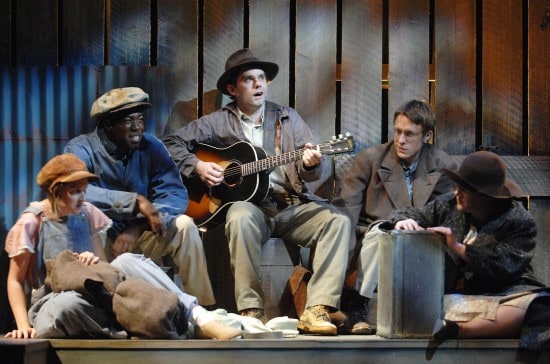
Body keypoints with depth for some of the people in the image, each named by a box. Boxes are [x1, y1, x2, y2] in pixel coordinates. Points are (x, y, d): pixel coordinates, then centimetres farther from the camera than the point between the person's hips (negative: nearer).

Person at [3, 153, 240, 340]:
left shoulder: (87, 214, 6)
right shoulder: (31, 223, -7)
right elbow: (15, 281, -4)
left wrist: (96, 264, -13)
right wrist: (24, 326, -17)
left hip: (91, 296, 4)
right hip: (52, 305, -4)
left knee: (127, 262, -26)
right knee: (67, 304, -43)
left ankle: (199, 319, -38)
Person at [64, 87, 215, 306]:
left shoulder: (151, 147, 1)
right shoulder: (81, 150, -10)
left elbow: (176, 194, -11)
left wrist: (137, 229, -26)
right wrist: (136, 201, -35)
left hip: (138, 238, 3)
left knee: (184, 225, -19)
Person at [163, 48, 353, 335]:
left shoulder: (288, 118, 16)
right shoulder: (217, 123, 10)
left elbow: (310, 174, 10)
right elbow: (172, 143, 10)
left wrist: (309, 164, -15)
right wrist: (198, 165, -7)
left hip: (291, 205, 3)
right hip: (247, 202, -3)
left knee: (338, 221, -23)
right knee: (241, 218, -38)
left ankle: (316, 311, -31)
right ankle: (250, 311, -33)